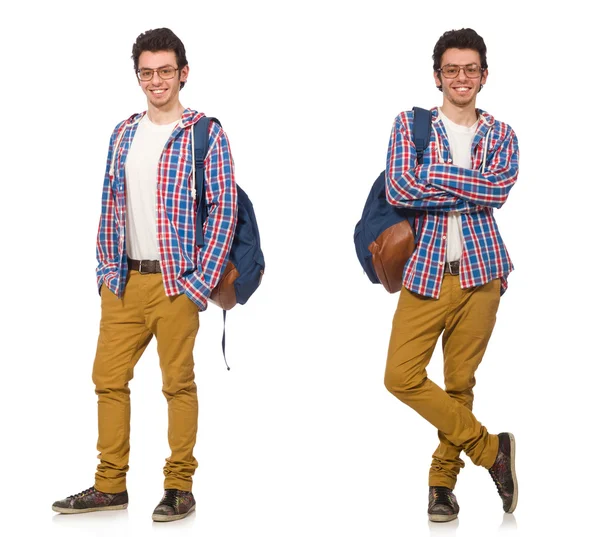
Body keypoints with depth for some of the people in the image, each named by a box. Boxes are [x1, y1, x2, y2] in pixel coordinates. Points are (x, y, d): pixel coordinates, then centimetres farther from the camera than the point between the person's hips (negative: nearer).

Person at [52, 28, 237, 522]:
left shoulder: (205, 133, -5)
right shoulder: (123, 134, 12)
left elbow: (225, 208, -8)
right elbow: (110, 204, 16)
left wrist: (202, 281, -12)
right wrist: (107, 268, 9)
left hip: (176, 283, -5)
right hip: (124, 281, 6)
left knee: (178, 383, 0)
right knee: (109, 379, 7)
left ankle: (180, 487, 10)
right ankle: (110, 486, 17)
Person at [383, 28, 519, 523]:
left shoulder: (500, 135, 9)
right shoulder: (411, 124, 4)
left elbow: (501, 189, -11)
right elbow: (397, 189, -12)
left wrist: (433, 174, -13)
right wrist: (472, 191, -10)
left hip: (480, 272, 0)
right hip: (425, 271, 0)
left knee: (461, 381, 5)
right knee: (401, 376, -9)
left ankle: (443, 481, 19)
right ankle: (490, 447, 6)